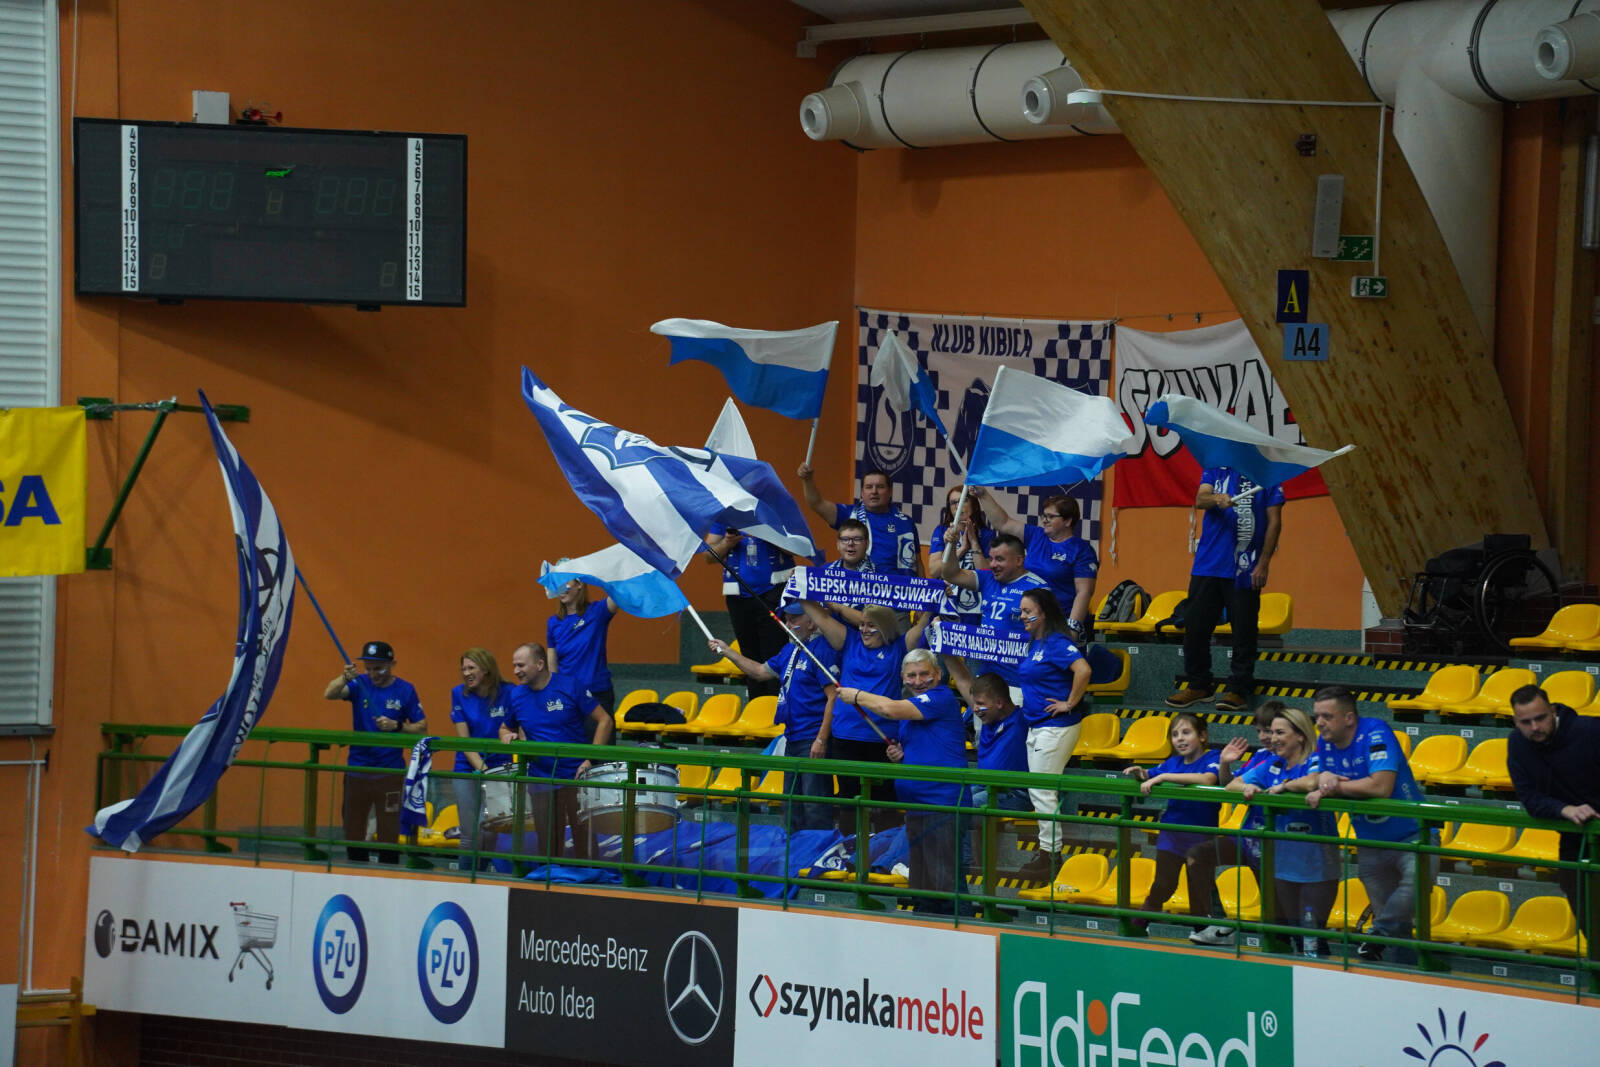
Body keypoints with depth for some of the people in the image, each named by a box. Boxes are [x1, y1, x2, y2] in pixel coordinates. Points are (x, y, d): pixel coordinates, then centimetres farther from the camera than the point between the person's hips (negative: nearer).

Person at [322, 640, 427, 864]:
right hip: (357, 769, 3)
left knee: (389, 833, -2)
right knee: (352, 832, 9)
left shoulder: (405, 690, -1)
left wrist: (396, 726, -16)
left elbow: (422, 726, 1)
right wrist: (344, 678, -33)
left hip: (390, 772, -3)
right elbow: (330, 694, -14)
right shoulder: (360, 684, 2)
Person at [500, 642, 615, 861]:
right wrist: (508, 736, -5)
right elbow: (505, 728, 19)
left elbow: (604, 721, -8)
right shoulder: (516, 696, 2)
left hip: (576, 776, -4)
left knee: (583, 843, 3)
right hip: (541, 778, 4)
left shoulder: (569, 686, -10)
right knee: (549, 843, 10)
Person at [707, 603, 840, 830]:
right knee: (793, 804, 14)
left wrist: (821, 740, -21)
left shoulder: (823, 649, -13)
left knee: (815, 806, -11)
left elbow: (833, 697, -18)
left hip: (813, 740, -10)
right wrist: (727, 652, 26)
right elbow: (762, 671, 29)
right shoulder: (790, 649, 16)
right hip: (792, 738, 10)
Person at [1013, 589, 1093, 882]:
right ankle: (1047, 855, 20)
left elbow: (1083, 669, -31)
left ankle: (1050, 857, 0)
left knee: (1042, 791, -7)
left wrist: (1070, 704, -23)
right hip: (1036, 726, 10)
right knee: (1038, 792, 13)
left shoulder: (1056, 643, -17)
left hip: (1056, 726, -10)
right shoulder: (1034, 643, 12)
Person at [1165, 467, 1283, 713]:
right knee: (1195, 626, 5)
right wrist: (1217, 499, -31)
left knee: (1244, 631, -3)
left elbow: (1274, 522, 1)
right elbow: (1200, 499, -6)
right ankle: (1198, 685, 17)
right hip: (1208, 564, 3)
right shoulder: (1214, 467, 11)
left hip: (1244, 570, -3)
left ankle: (1238, 690, 5)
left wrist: (1263, 564, -6)